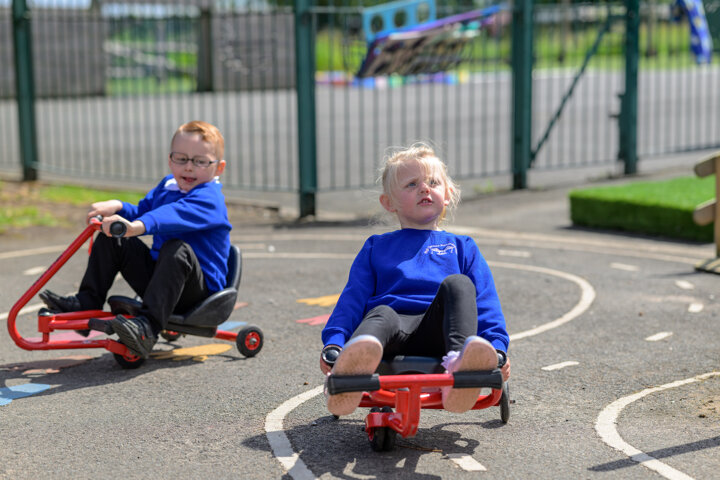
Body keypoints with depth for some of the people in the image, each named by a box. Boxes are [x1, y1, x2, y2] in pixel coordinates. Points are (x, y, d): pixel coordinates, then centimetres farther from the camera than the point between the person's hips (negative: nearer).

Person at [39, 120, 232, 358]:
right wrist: (116, 207, -4)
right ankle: (86, 302, 7)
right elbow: (142, 211, 20)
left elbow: (175, 215, -38)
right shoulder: (167, 185, 11)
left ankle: (148, 327, -50)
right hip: (158, 277, 8)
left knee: (177, 249, -40)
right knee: (111, 238, 6)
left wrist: (135, 227, -56)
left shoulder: (209, 198, -18)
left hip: (200, 289, -8)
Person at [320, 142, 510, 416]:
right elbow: (352, 299, 18)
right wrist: (333, 344, -1)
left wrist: (497, 348, 0)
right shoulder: (376, 247, 31)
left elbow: (485, 302, 19)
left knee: (458, 283, -29)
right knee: (380, 315, -35)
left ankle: (463, 360, -57)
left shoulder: (462, 247, 31)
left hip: (436, 332, 0)